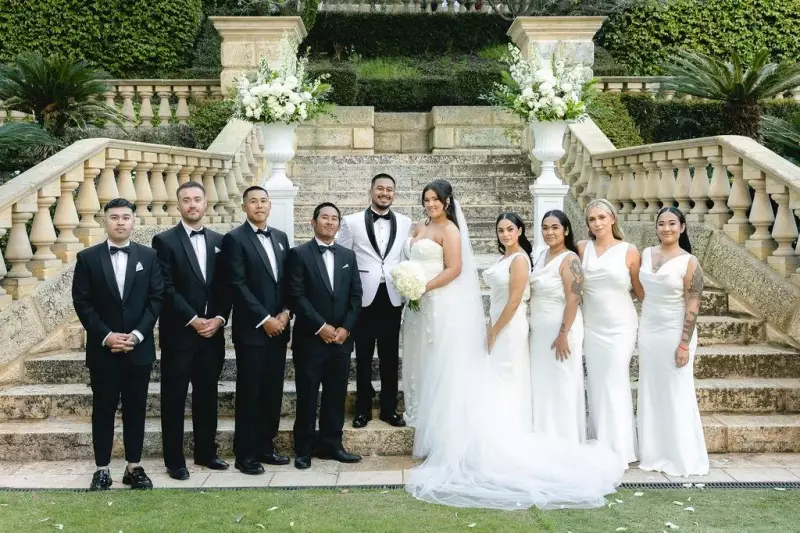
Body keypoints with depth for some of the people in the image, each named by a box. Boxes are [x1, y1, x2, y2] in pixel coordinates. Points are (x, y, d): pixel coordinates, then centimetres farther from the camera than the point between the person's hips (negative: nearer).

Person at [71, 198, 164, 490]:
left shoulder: (149, 256, 4)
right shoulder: (87, 257, 1)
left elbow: (157, 298, 0)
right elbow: (82, 302, -3)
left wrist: (137, 334, -11)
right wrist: (105, 336, -12)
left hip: (139, 347, 1)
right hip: (102, 349, -1)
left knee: (136, 409, 7)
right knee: (103, 410, 6)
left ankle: (134, 467, 16)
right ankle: (102, 469, 14)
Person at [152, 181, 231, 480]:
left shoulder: (219, 241, 11)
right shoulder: (165, 241, -3)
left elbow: (225, 286, 9)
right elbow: (166, 289, -10)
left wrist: (219, 318, -5)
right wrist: (193, 320, -15)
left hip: (213, 332, 4)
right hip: (179, 333, -4)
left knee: (207, 396, 12)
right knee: (174, 399, 3)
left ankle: (206, 452, 24)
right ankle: (174, 460, 11)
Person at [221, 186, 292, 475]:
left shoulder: (281, 237, 13)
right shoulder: (234, 239, -7)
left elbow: (288, 280, 13)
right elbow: (238, 285, -13)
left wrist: (285, 312, -3)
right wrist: (265, 319, -15)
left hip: (279, 328, 6)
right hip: (251, 330, -6)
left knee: (273, 392, 10)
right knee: (249, 394, 1)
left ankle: (265, 447, 22)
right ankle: (245, 455, 11)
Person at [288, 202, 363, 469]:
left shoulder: (348, 256, 11)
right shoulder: (299, 254, -3)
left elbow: (356, 296, 8)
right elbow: (297, 296, -10)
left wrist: (345, 328, -5)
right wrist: (321, 327, -14)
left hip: (341, 339, 4)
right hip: (310, 339, -4)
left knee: (336, 396, 9)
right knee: (307, 397, 3)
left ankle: (331, 445, 20)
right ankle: (303, 450, 13)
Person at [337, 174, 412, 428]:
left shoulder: (405, 223, 6)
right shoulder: (351, 222, 0)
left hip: (392, 298, 2)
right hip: (363, 298, -1)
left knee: (390, 357, 9)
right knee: (363, 357, 8)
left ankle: (389, 408, 21)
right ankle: (363, 408, 20)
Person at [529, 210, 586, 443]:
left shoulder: (569, 260, -15)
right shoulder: (543, 254, 9)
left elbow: (573, 301, -19)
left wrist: (563, 335, -22)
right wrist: (532, 325, 17)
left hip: (560, 329, -8)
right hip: (539, 330, 8)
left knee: (561, 384, -1)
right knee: (541, 384, 13)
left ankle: (564, 443, 11)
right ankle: (545, 437, 25)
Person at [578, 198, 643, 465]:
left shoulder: (629, 251, -4)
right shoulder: (582, 248, 2)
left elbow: (640, 290, 4)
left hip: (620, 326, -3)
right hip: (592, 326, 3)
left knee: (615, 383, -2)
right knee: (595, 384, 6)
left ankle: (619, 448, 6)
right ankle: (600, 446, 16)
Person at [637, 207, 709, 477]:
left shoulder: (689, 262, -12)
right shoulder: (646, 254, 4)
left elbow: (693, 307, -13)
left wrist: (684, 344, -17)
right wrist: (641, 331, 12)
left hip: (674, 333, -5)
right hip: (648, 331, 5)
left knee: (677, 393, 1)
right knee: (651, 392, 10)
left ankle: (683, 457, 13)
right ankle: (654, 453, 21)